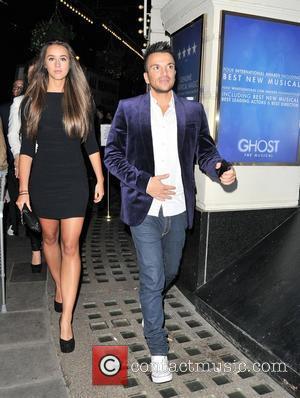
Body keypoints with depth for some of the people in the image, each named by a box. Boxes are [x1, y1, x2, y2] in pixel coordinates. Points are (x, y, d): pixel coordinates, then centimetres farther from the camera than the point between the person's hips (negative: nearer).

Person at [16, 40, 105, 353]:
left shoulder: (80, 98, 3)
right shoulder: (33, 99, 2)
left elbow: (91, 143, 6)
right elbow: (26, 147, 0)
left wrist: (100, 179, 4)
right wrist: (23, 189, -4)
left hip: (74, 179, -1)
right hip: (42, 179, 2)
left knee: (70, 245, -5)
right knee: (49, 237, 15)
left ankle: (66, 320, 0)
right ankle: (59, 288, 41)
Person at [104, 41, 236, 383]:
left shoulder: (193, 111, 6)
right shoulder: (128, 109, -1)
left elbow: (205, 150, 9)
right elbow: (112, 155, -3)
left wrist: (219, 168, -14)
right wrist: (145, 182, -16)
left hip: (178, 209, 4)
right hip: (144, 209, -3)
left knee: (169, 272, 20)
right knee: (153, 279, 0)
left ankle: (149, 305, 54)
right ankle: (158, 351, 18)